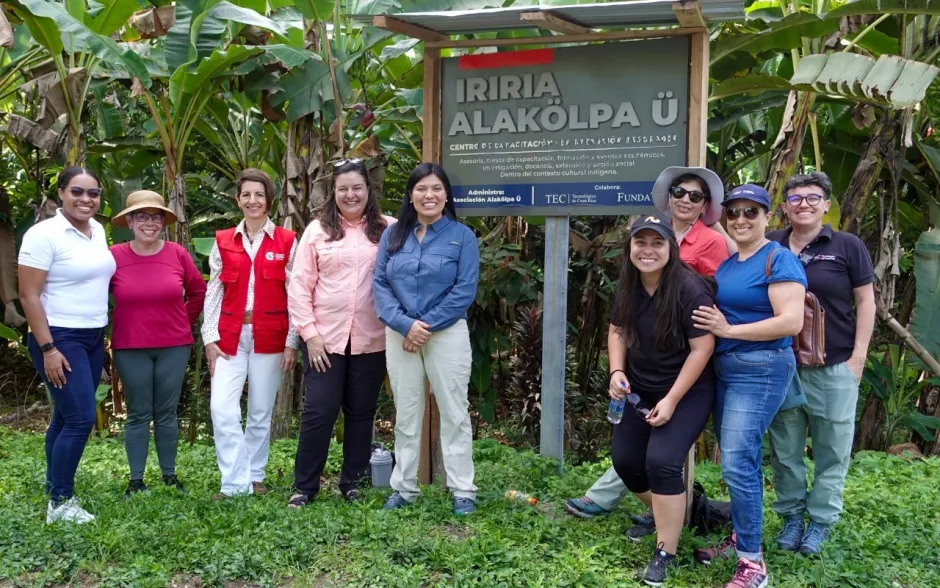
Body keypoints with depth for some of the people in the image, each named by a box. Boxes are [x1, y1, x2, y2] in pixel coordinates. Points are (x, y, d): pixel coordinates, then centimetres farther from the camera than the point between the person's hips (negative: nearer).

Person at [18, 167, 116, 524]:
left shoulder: (98, 230, 8)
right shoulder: (44, 234, -14)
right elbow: (28, 295, -15)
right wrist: (47, 349, -19)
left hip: (93, 338, 7)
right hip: (60, 338, -7)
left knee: (66, 418, 12)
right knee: (81, 418, -10)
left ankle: (56, 494, 21)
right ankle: (59, 503, 2)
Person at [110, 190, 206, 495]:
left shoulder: (178, 254, -3)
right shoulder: (114, 256, -7)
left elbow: (199, 292, 11)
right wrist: (103, 332, 4)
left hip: (174, 346, 1)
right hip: (130, 348, -1)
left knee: (167, 412, 10)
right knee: (138, 414, 6)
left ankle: (170, 475, 21)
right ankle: (136, 480, 16)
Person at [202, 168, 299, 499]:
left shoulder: (286, 242, 2)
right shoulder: (223, 242, 7)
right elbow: (213, 293, 7)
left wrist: (292, 343, -2)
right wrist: (210, 339, 0)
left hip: (269, 336, -1)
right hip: (230, 336, 1)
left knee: (261, 412, 7)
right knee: (222, 410, -9)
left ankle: (255, 477, 22)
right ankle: (236, 482, 0)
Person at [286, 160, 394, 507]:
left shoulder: (388, 229, 3)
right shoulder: (318, 230, 4)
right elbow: (299, 287, 2)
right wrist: (310, 332, -5)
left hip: (371, 339, 1)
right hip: (324, 338, 0)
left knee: (361, 413, 10)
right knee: (319, 412, 1)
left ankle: (352, 483, 25)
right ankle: (304, 486, 15)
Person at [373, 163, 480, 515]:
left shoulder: (462, 236, -2)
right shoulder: (393, 234, 6)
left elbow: (465, 290, -9)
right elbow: (380, 284, 0)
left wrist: (427, 325, -14)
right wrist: (405, 324, -13)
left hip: (448, 334, -3)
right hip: (400, 335, 3)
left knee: (453, 413, 3)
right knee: (405, 415, 11)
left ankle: (463, 491, 11)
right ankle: (404, 488, 22)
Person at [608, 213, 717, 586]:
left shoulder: (690, 290, -23)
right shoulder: (627, 286, -3)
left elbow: (702, 348, -23)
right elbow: (617, 331, 10)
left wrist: (671, 400, -22)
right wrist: (617, 372, -7)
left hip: (688, 392, -7)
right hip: (640, 391, 7)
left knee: (662, 461, -20)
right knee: (624, 459, 7)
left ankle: (666, 553, -4)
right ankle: (664, 514, 36)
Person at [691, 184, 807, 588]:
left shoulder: (779, 259, -11)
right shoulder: (725, 261, 12)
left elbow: (791, 322, -21)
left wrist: (728, 330, -19)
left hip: (760, 370, -8)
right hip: (723, 369, 8)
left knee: (737, 464, -11)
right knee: (738, 460, 16)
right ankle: (742, 537, 30)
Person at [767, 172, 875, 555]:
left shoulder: (848, 246, -3)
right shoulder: (770, 247, 3)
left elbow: (865, 301, 0)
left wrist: (859, 355, -6)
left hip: (834, 367, -2)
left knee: (832, 449, 7)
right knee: (785, 447, 10)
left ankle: (821, 520, 20)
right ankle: (791, 515, 25)